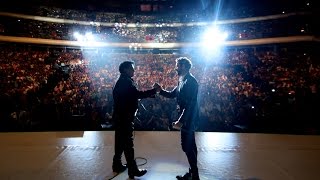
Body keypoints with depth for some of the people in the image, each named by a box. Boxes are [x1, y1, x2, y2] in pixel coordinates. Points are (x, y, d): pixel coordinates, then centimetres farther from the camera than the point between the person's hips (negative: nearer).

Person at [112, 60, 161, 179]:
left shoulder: (122, 81, 16)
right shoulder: (126, 81, -16)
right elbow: (138, 94, -25)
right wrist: (154, 90, -18)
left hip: (119, 116, 10)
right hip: (125, 117, -10)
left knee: (120, 142, 19)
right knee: (128, 144, -3)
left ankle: (117, 165, 31)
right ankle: (133, 170, 7)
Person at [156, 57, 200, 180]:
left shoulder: (190, 81, -18)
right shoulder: (183, 81, 12)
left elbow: (189, 104, -24)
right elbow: (172, 94, 18)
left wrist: (180, 121, -26)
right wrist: (160, 90, 1)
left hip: (188, 119, -10)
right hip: (186, 118, 10)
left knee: (187, 146, -3)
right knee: (190, 145, 16)